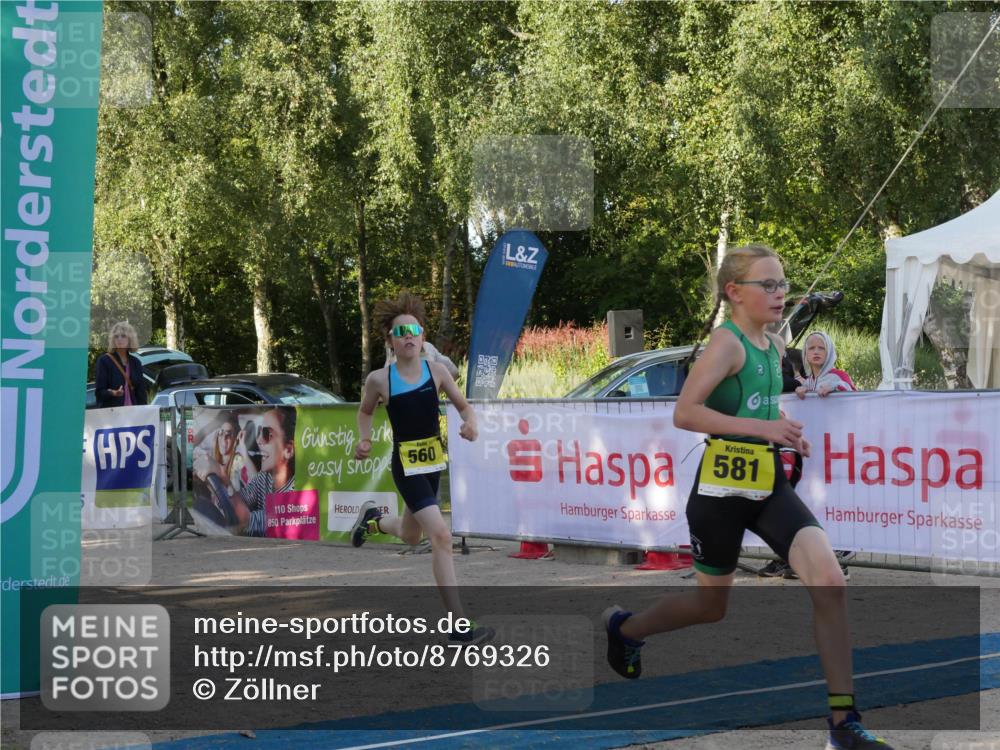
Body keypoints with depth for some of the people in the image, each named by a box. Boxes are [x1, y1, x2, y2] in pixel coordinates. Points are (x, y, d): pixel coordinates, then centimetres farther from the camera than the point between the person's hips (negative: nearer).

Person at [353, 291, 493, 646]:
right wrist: (364, 440, -7)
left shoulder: (436, 371, -5)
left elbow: (464, 406, 4)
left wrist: (470, 424, -16)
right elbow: (365, 411, 9)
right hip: (406, 466, -5)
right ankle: (459, 626, -16)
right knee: (441, 535, -19)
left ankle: (372, 519, 60)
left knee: (411, 536, 23)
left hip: (433, 461, 5)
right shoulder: (379, 379, -11)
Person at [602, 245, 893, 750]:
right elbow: (684, 413, -22)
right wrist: (761, 427, -26)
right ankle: (623, 627, 42)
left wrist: (785, 430, 10)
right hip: (723, 486, -6)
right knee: (711, 604, 11)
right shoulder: (727, 342, -13)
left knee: (830, 582, -14)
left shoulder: (775, 347, 10)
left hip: (770, 485, 6)